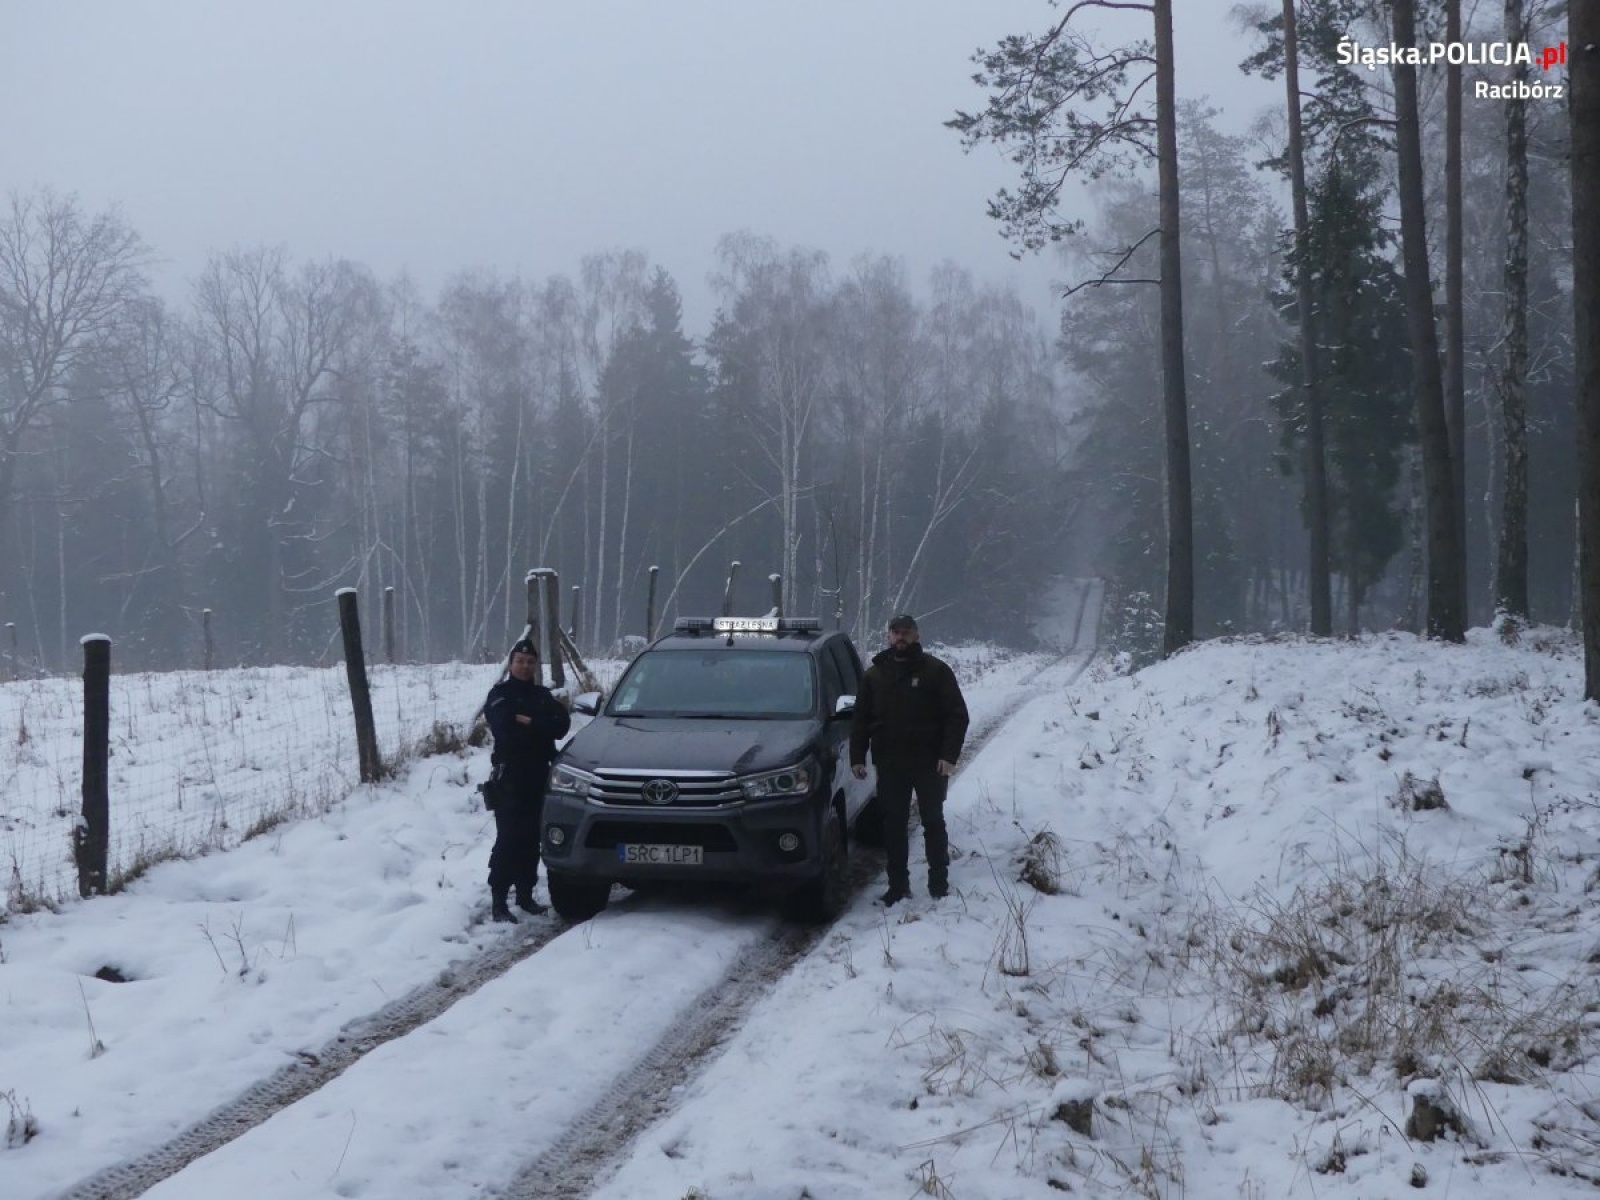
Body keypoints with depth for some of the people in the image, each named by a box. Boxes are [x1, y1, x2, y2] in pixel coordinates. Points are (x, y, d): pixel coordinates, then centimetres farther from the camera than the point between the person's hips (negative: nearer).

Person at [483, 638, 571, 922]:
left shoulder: (542, 695, 16)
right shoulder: (500, 695, 1)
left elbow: (562, 724, -2)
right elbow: (505, 728, -17)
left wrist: (527, 722, -14)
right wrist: (541, 725, -8)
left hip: (538, 775, 5)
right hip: (510, 775, -5)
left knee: (531, 837, 8)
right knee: (509, 837, -10)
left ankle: (525, 894, 17)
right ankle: (499, 901, -10)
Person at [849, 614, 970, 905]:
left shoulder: (936, 671, -1)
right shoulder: (874, 675, 9)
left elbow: (957, 715, -5)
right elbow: (860, 720, 12)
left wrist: (949, 755, -15)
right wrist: (857, 757, 2)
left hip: (929, 762, -3)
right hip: (890, 764, 3)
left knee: (933, 823, 5)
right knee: (893, 826, 5)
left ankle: (939, 884, 13)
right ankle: (897, 886, 12)